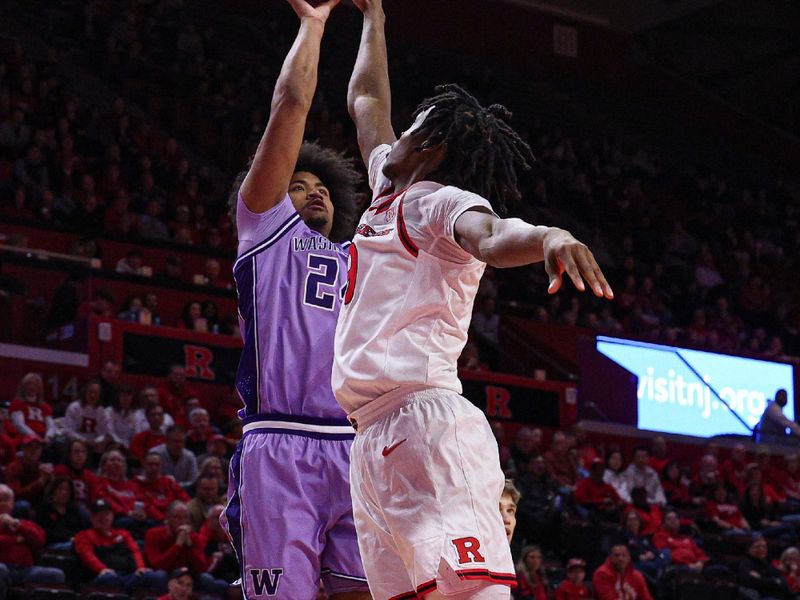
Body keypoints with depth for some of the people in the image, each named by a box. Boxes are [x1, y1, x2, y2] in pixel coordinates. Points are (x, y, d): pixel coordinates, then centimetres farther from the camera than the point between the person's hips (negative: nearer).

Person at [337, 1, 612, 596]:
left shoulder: (441, 201, 2)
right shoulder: (390, 195, 26)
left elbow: (489, 236, -22)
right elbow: (366, 100, 42)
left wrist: (547, 236, -43)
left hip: (427, 423, -9)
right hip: (373, 440, 9)